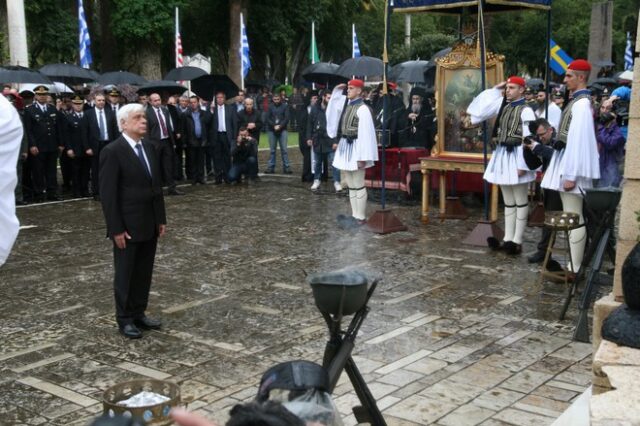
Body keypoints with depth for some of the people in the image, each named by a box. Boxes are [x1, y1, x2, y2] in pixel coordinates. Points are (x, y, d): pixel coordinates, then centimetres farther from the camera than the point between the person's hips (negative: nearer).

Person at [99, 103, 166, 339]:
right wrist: (116, 229, -17)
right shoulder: (112, 152, -13)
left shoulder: (150, 148, 9)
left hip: (149, 224, 6)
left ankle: (139, 314, 24)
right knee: (125, 274, 6)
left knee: (144, 273, 12)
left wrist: (161, 218, 10)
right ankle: (125, 319, 18)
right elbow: (108, 193, -14)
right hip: (127, 226, -6)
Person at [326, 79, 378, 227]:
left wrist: (362, 157, -21)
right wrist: (336, 91, 12)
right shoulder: (346, 104, 9)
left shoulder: (362, 109, -15)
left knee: (357, 185, -3)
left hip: (355, 148, -9)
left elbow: (365, 134, -18)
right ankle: (355, 215, 20)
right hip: (345, 147, 9)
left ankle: (360, 217, 4)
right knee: (351, 184, 13)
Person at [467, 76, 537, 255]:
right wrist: (495, 90, 8)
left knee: (520, 201, 1)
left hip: (516, 156, -8)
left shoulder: (526, 111, -12)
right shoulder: (502, 105, 9)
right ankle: (508, 239, 18)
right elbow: (479, 109, 12)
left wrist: (523, 165, -20)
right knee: (508, 201, 12)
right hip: (502, 155, 8)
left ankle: (517, 241, 6)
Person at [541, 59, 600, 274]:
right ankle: (573, 262, 24)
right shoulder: (577, 101, 12)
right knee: (571, 217, 15)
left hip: (572, 164, -10)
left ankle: (574, 269, 0)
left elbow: (579, 140, -21)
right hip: (566, 160, 10)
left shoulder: (581, 103, -17)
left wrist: (571, 175, -21)